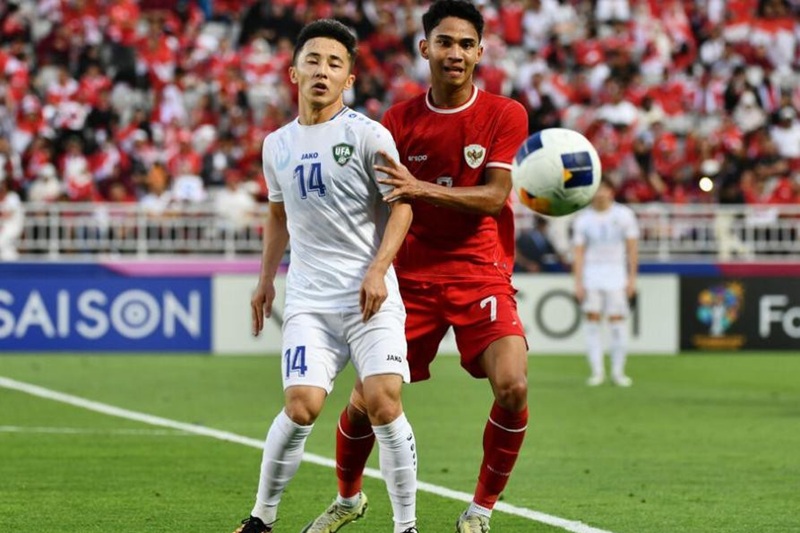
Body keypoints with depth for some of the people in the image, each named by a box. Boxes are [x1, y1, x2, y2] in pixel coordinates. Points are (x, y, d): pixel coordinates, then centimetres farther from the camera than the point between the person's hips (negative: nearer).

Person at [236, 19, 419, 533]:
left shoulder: (368, 135, -4)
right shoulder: (277, 145, 11)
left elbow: (402, 205, -3)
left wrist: (378, 270, -14)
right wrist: (267, 279, 23)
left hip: (370, 294, -3)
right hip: (309, 297, 3)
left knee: (384, 402, -14)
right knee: (302, 407, -12)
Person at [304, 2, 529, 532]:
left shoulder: (505, 115, -2)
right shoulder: (399, 120, 2)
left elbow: (493, 196, -12)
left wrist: (422, 189, -25)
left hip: (482, 274, -1)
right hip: (411, 275, 1)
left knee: (513, 386, -22)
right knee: (365, 402, -3)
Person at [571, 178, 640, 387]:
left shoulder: (624, 215, 2)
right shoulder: (583, 219, 4)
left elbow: (632, 247, 4)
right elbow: (578, 251, 4)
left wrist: (632, 277, 0)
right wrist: (578, 281, -3)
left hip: (616, 273, -1)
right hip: (591, 273, 1)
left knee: (617, 319, -5)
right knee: (592, 319, -6)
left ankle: (618, 371, 3)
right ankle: (596, 371, -1)